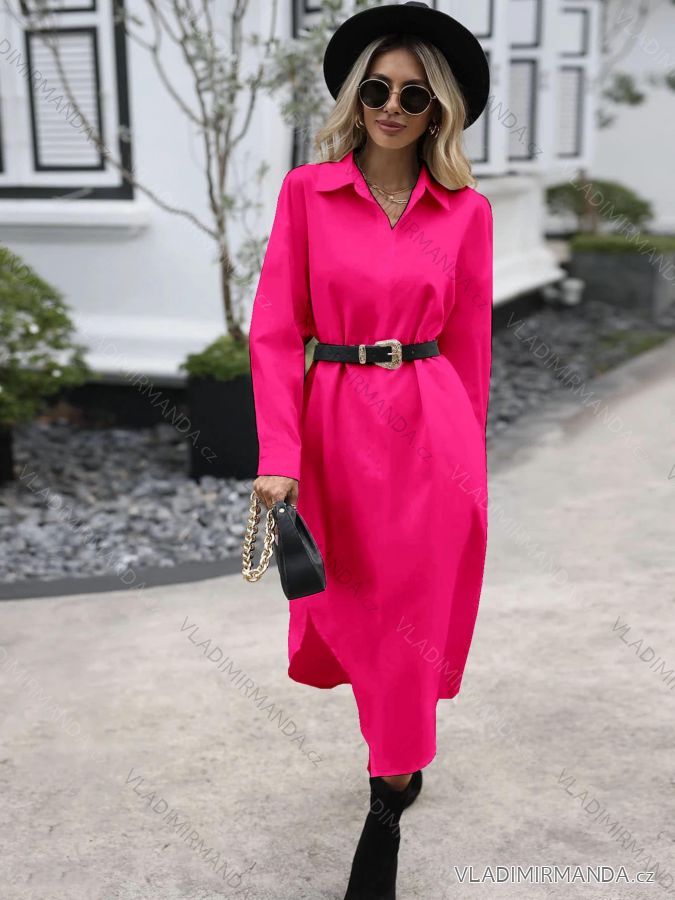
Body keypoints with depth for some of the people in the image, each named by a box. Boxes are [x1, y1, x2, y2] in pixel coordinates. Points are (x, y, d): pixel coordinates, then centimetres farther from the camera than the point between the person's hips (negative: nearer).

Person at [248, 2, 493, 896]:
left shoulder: (467, 211, 1)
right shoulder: (306, 191, -1)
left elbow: (470, 345, 7)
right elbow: (276, 329, -5)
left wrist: (463, 447, 13)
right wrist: (278, 453, -13)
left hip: (431, 432, 0)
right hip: (334, 426, 1)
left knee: (409, 619, 6)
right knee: (353, 609, 15)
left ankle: (386, 810, 25)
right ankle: (405, 749, 45)